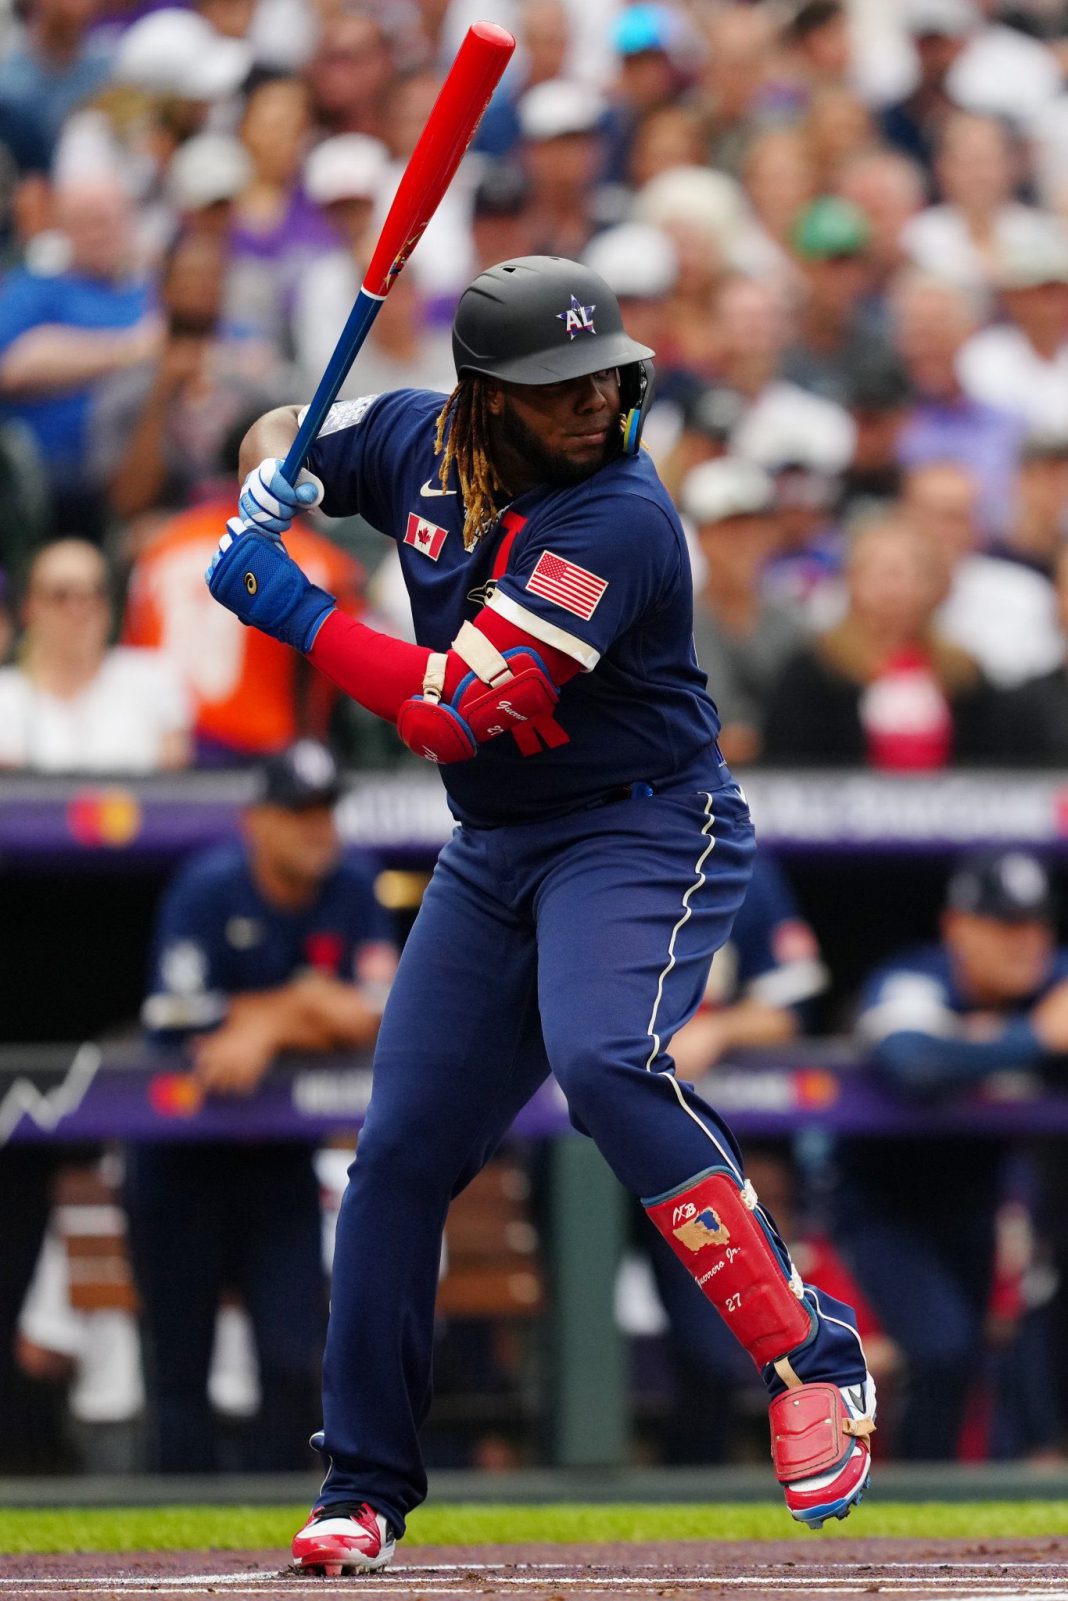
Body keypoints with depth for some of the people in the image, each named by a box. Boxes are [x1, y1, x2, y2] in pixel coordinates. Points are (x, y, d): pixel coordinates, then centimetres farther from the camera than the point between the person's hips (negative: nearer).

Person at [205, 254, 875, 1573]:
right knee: (399, 1151, 2)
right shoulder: (421, 442, -2)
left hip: (644, 837, -7)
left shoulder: (617, 522, -24)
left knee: (601, 1060, -34)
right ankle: (363, 1489, 14)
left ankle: (811, 1360, -27)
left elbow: (452, 714, -28)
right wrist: (273, 485, -6)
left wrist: (292, 609, -20)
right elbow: (284, 435, 19)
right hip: (492, 857, 7)